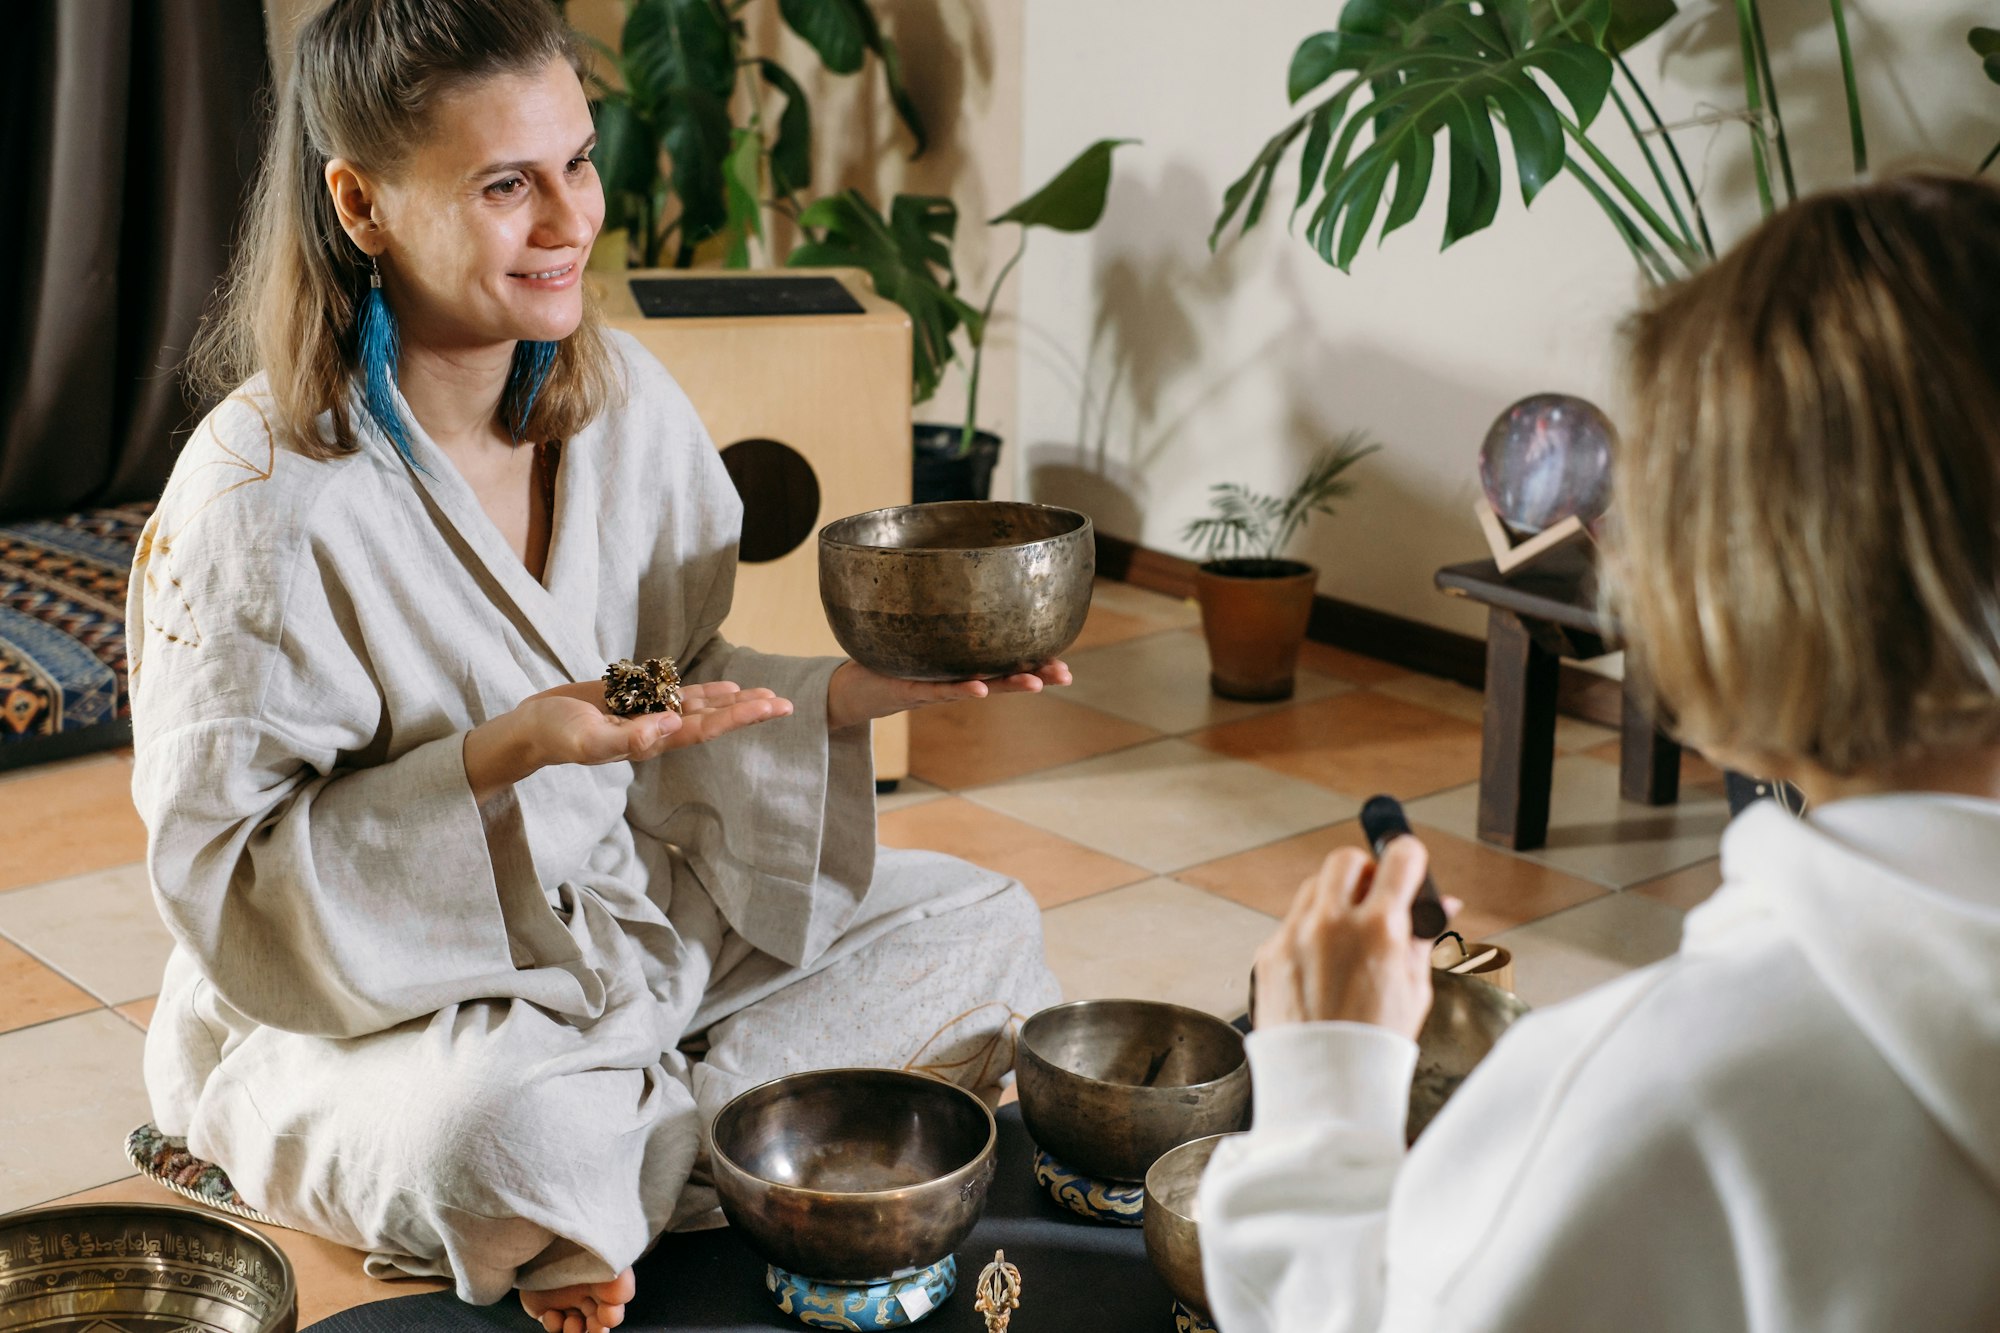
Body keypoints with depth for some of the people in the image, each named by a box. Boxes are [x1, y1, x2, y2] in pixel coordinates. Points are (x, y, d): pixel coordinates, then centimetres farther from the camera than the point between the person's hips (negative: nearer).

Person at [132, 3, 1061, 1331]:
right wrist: (496, 761, -33)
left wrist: (852, 695, -15)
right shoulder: (262, 495, -22)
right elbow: (221, 872, -19)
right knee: (519, 1137, -39)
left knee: (985, 926, 1)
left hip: (639, 915, 7)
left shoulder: (625, 399, -3)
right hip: (365, 1005, -6)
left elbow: (687, 698, 5)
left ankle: (662, 1144, -9)